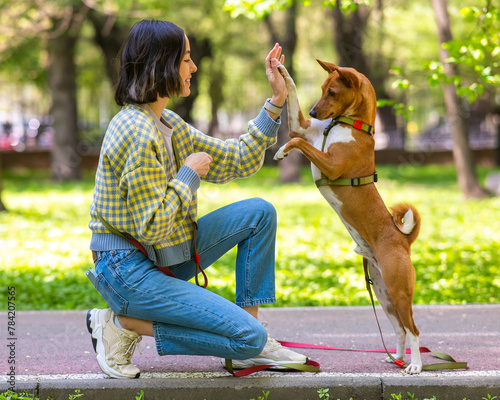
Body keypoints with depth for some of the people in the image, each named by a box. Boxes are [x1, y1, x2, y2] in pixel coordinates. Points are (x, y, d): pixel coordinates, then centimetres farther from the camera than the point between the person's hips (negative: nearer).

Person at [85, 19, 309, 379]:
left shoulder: (168, 124, 9)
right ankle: (122, 324, -6)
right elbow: (151, 227, -24)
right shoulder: (137, 133, -22)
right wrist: (189, 173, -13)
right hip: (129, 269, -10)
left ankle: (250, 347, 6)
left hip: (166, 257, 10)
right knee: (249, 336, -16)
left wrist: (276, 100, 11)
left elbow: (240, 161, 16)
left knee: (260, 212, 6)